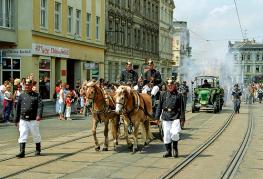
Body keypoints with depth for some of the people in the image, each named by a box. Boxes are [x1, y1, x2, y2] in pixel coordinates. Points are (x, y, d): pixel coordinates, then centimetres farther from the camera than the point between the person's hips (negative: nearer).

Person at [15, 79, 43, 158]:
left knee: (36, 135, 10)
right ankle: (22, 152, -6)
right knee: (22, 136, -6)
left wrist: (39, 115, -28)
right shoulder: (21, 96, 9)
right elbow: (18, 108, 13)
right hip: (23, 120, 2)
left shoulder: (36, 95, 1)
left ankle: (38, 150, 27)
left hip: (33, 120, -2)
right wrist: (16, 120, 13)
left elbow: (40, 106, -11)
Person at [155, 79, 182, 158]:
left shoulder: (178, 95, 4)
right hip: (165, 117, 2)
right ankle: (168, 151, 16)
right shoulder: (163, 95, 9)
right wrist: (157, 117, 7)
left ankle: (175, 148, 10)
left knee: (174, 133, -15)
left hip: (175, 117, -2)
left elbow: (181, 108, 4)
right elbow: (159, 107, 12)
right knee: (166, 135, 4)